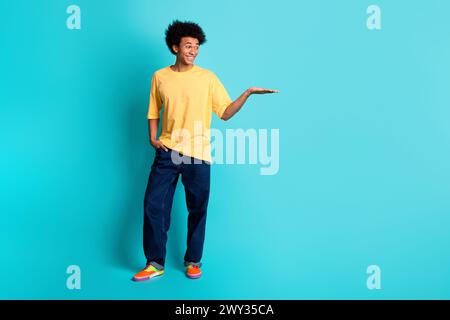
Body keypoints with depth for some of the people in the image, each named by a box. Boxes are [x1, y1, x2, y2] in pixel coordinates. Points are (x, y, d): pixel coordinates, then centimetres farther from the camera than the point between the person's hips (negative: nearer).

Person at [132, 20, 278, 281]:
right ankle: (155, 264, 16)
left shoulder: (208, 77, 3)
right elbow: (154, 112, 16)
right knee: (153, 205, 0)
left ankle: (193, 262, 24)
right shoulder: (160, 77, 8)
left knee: (197, 210, 6)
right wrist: (152, 138, 3)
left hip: (198, 155, -1)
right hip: (167, 152, 2)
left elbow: (226, 113, 0)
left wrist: (248, 93, -13)